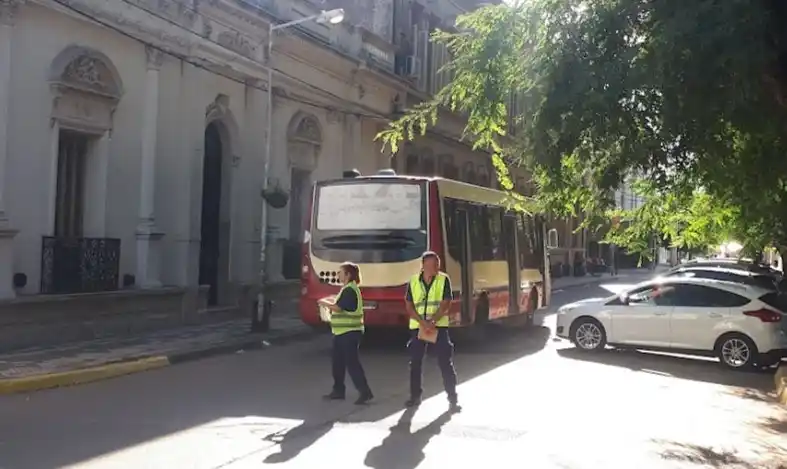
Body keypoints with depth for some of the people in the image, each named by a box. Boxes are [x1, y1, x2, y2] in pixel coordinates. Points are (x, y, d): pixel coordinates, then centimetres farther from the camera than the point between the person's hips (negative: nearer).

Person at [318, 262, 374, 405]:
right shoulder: (348, 289, 16)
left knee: (352, 362, -9)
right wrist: (331, 302, 8)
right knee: (337, 361, 14)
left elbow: (338, 308, -22)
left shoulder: (350, 290, -17)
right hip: (343, 332, 11)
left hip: (349, 332, -11)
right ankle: (338, 391, 22)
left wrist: (325, 303, -7)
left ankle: (365, 392, -6)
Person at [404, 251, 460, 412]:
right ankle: (415, 395, 20)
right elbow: (409, 306, 0)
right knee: (415, 362, 7)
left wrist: (433, 321, -19)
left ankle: (452, 398, 2)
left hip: (439, 326, -2)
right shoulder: (413, 281, 3)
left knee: (446, 362, -4)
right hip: (417, 326, 2)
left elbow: (446, 304, -8)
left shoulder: (444, 279, -3)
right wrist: (422, 322, -14)